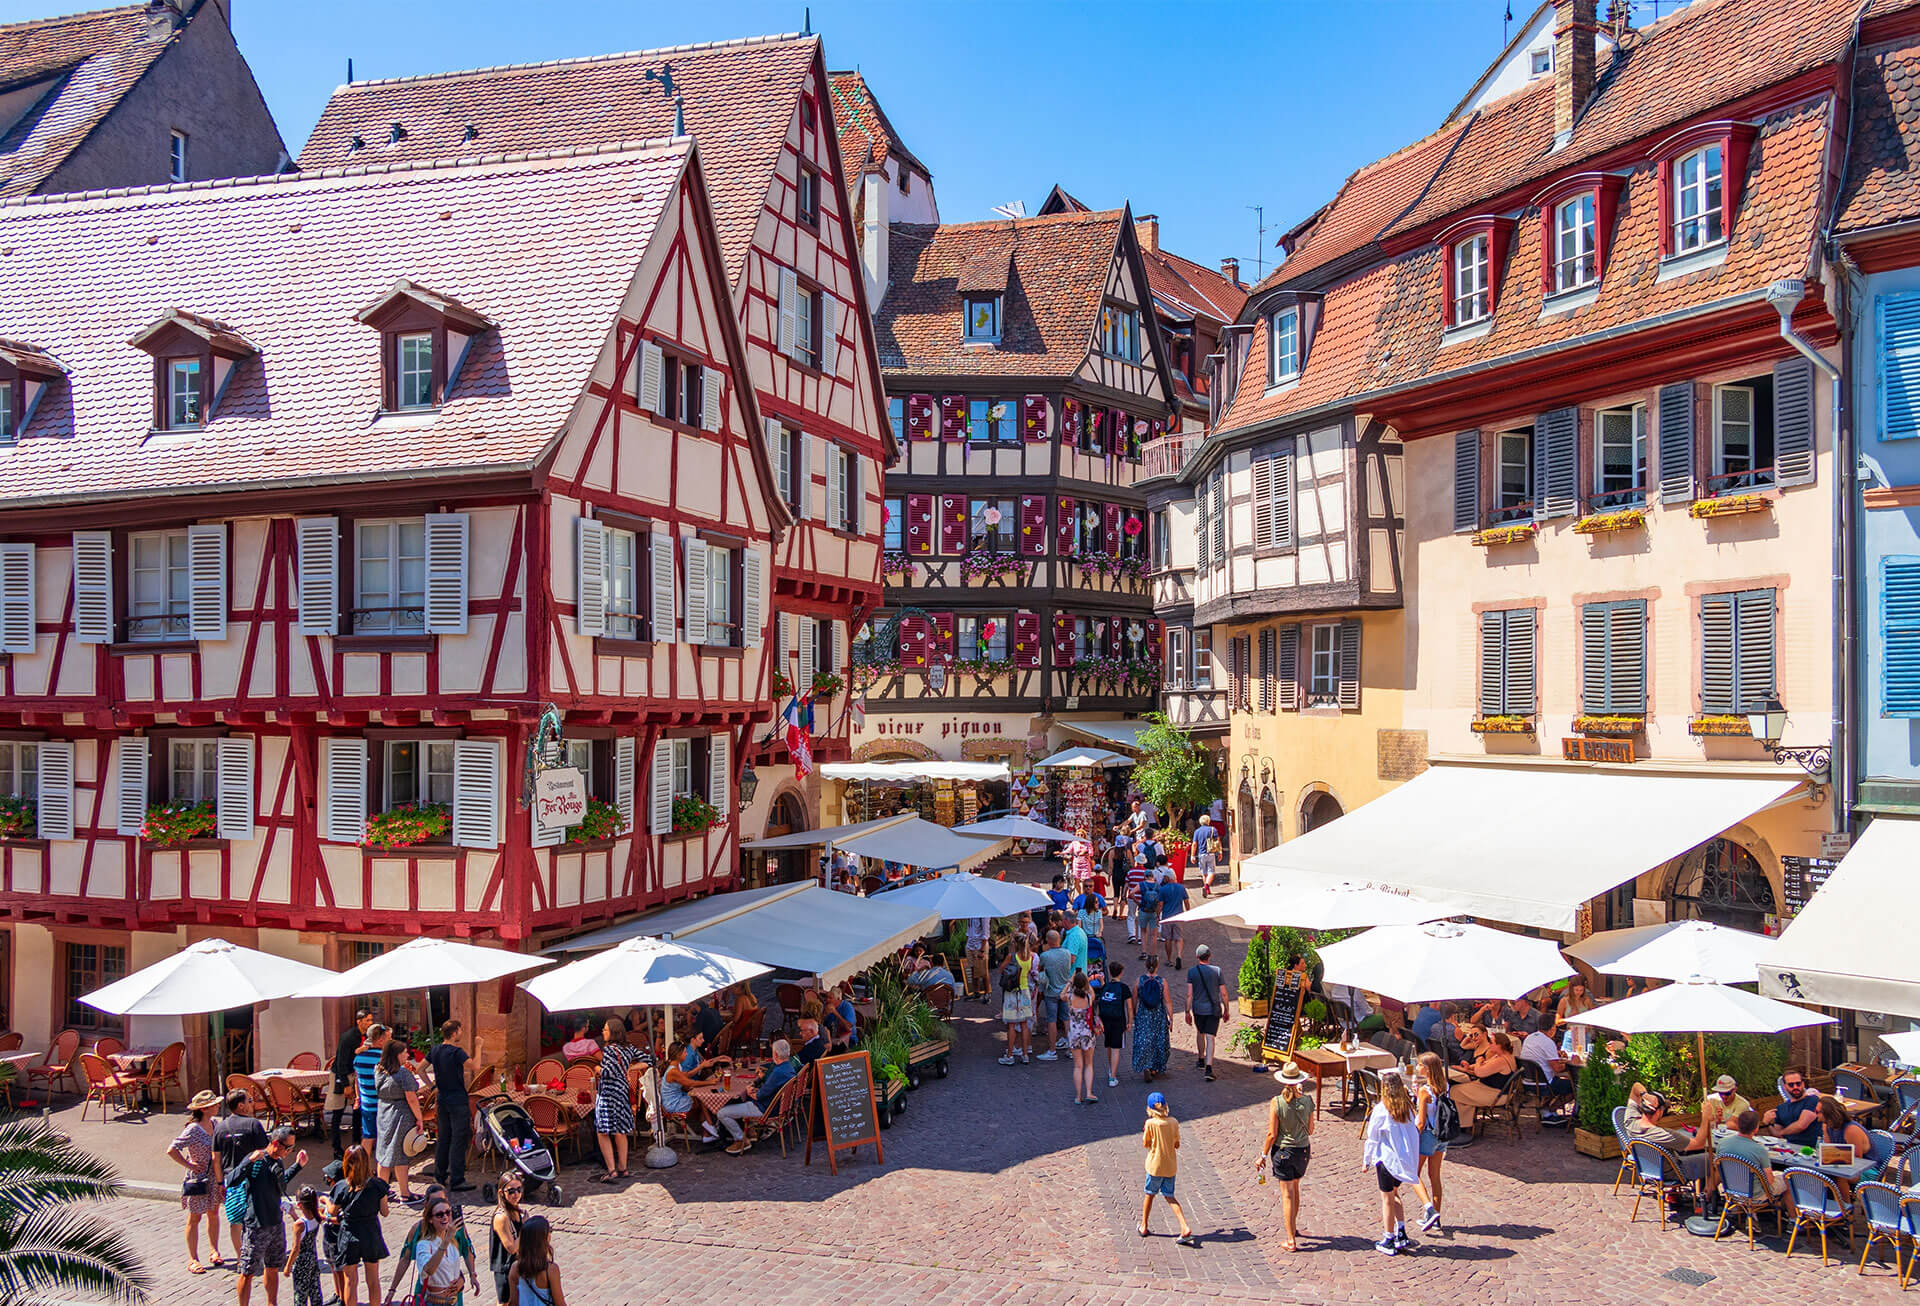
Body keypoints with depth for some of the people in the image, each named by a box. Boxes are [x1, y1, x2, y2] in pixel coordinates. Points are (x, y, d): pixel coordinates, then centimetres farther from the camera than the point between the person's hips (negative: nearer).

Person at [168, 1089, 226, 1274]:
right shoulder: (193, 1129, -20)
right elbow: (172, 1150, -25)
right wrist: (189, 1165, -19)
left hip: (214, 1177, 7)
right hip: (198, 1179, -7)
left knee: (213, 1213, 16)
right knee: (194, 1218, 4)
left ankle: (214, 1250, 31)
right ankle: (193, 1260, 14)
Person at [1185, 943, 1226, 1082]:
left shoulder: (1192, 972, -4)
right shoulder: (1217, 971, -4)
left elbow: (1189, 994, -6)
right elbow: (1223, 994, -3)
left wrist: (1187, 1012, 0)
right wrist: (1226, 1010, 9)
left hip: (1198, 1009, 1)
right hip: (1213, 1009, -1)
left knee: (1200, 1032, 24)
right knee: (1210, 1037, -4)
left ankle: (1201, 1060, 39)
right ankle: (1208, 1068, -16)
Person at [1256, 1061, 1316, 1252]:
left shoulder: (1276, 1103, -18)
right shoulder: (1307, 1101, -9)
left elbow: (1272, 1134, -14)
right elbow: (1310, 1130, 1)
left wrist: (1263, 1155, -2)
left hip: (1283, 1151, -3)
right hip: (1303, 1150, 3)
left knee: (1287, 1194, 4)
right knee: (1295, 1188, 25)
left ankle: (1291, 1240, 6)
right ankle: (1293, 1227, 41)